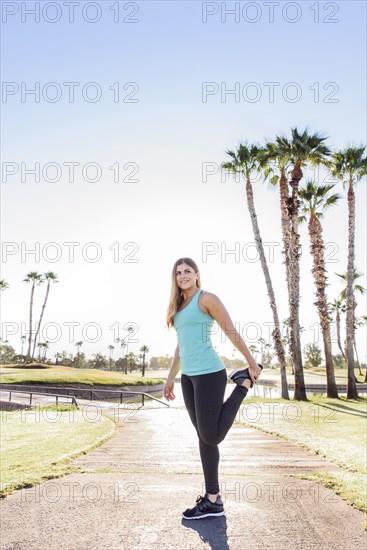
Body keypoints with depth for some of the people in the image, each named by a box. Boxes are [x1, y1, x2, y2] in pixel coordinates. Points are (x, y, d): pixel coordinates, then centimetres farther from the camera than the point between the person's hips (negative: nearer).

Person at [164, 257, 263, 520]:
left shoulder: (207, 298, -5)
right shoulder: (179, 306, 18)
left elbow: (232, 333, -5)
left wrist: (252, 364, -3)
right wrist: (170, 378, 22)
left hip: (209, 374, -7)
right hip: (189, 377, 8)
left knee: (211, 436, -1)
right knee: (204, 437, 9)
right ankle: (213, 499, 18)